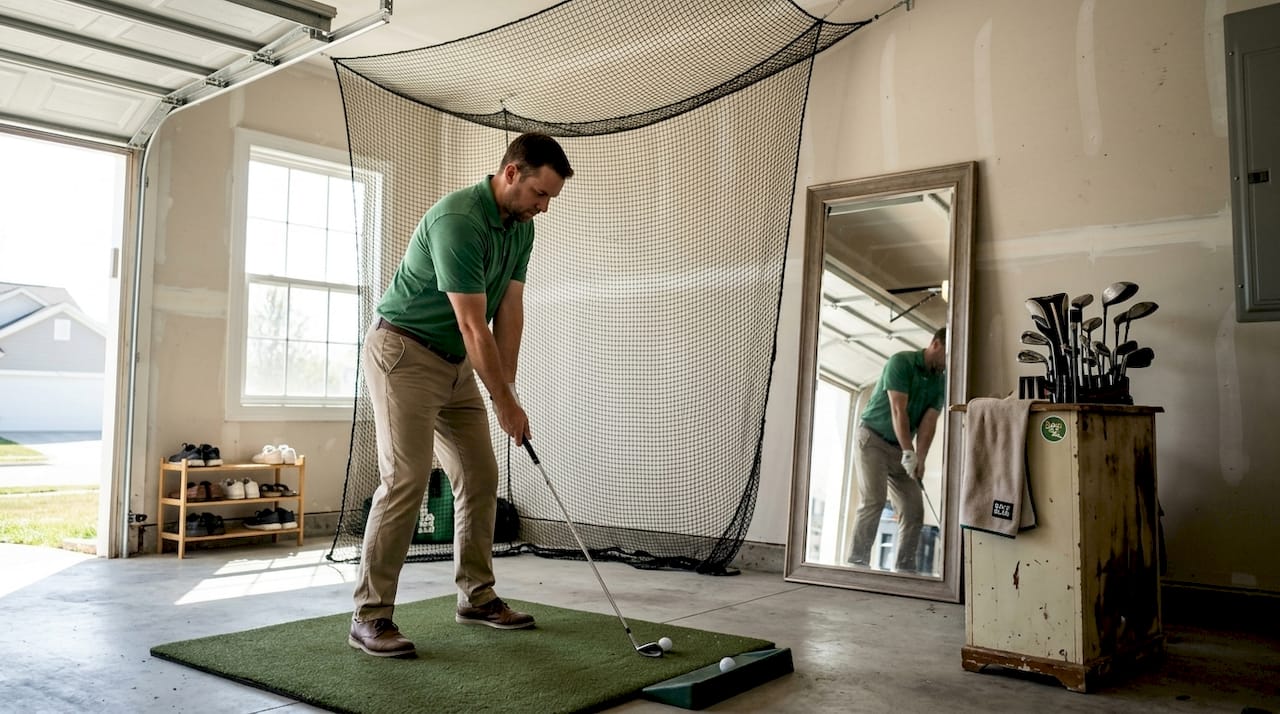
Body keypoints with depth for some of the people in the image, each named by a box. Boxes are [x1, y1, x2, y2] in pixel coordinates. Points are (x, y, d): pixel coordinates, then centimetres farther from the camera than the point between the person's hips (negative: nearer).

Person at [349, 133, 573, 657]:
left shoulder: (521, 228, 2)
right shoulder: (457, 221, -26)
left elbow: (509, 310, 2)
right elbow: (473, 326, -25)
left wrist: (507, 388, -4)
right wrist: (507, 404, -19)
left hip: (456, 363, 9)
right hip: (403, 353, -9)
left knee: (481, 476, 7)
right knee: (406, 478, -15)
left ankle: (477, 596, 19)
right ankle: (369, 616, -6)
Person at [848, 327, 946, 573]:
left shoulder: (942, 381, 4)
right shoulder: (901, 362, -15)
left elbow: (929, 421, -4)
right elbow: (898, 410, -21)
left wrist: (919, 458, -17)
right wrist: (909, 453, -25)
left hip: (900, 447, 7)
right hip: (873, 437, -7)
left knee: (914, 509, 1)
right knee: (873, 501, -19)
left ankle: (904, 568, 8)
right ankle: (857, 562, -15)